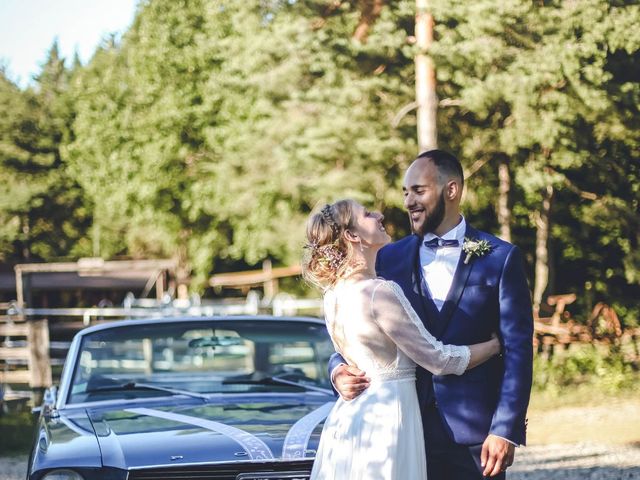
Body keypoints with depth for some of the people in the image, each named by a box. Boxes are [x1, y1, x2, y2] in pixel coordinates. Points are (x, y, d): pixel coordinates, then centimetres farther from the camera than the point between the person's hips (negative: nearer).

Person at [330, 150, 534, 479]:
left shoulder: (501, 259, 1)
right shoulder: (389, 259, 9)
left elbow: (517, 350, -3)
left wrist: (505, 430, -10)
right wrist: (339, 370, -9)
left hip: (473, 433, -2)